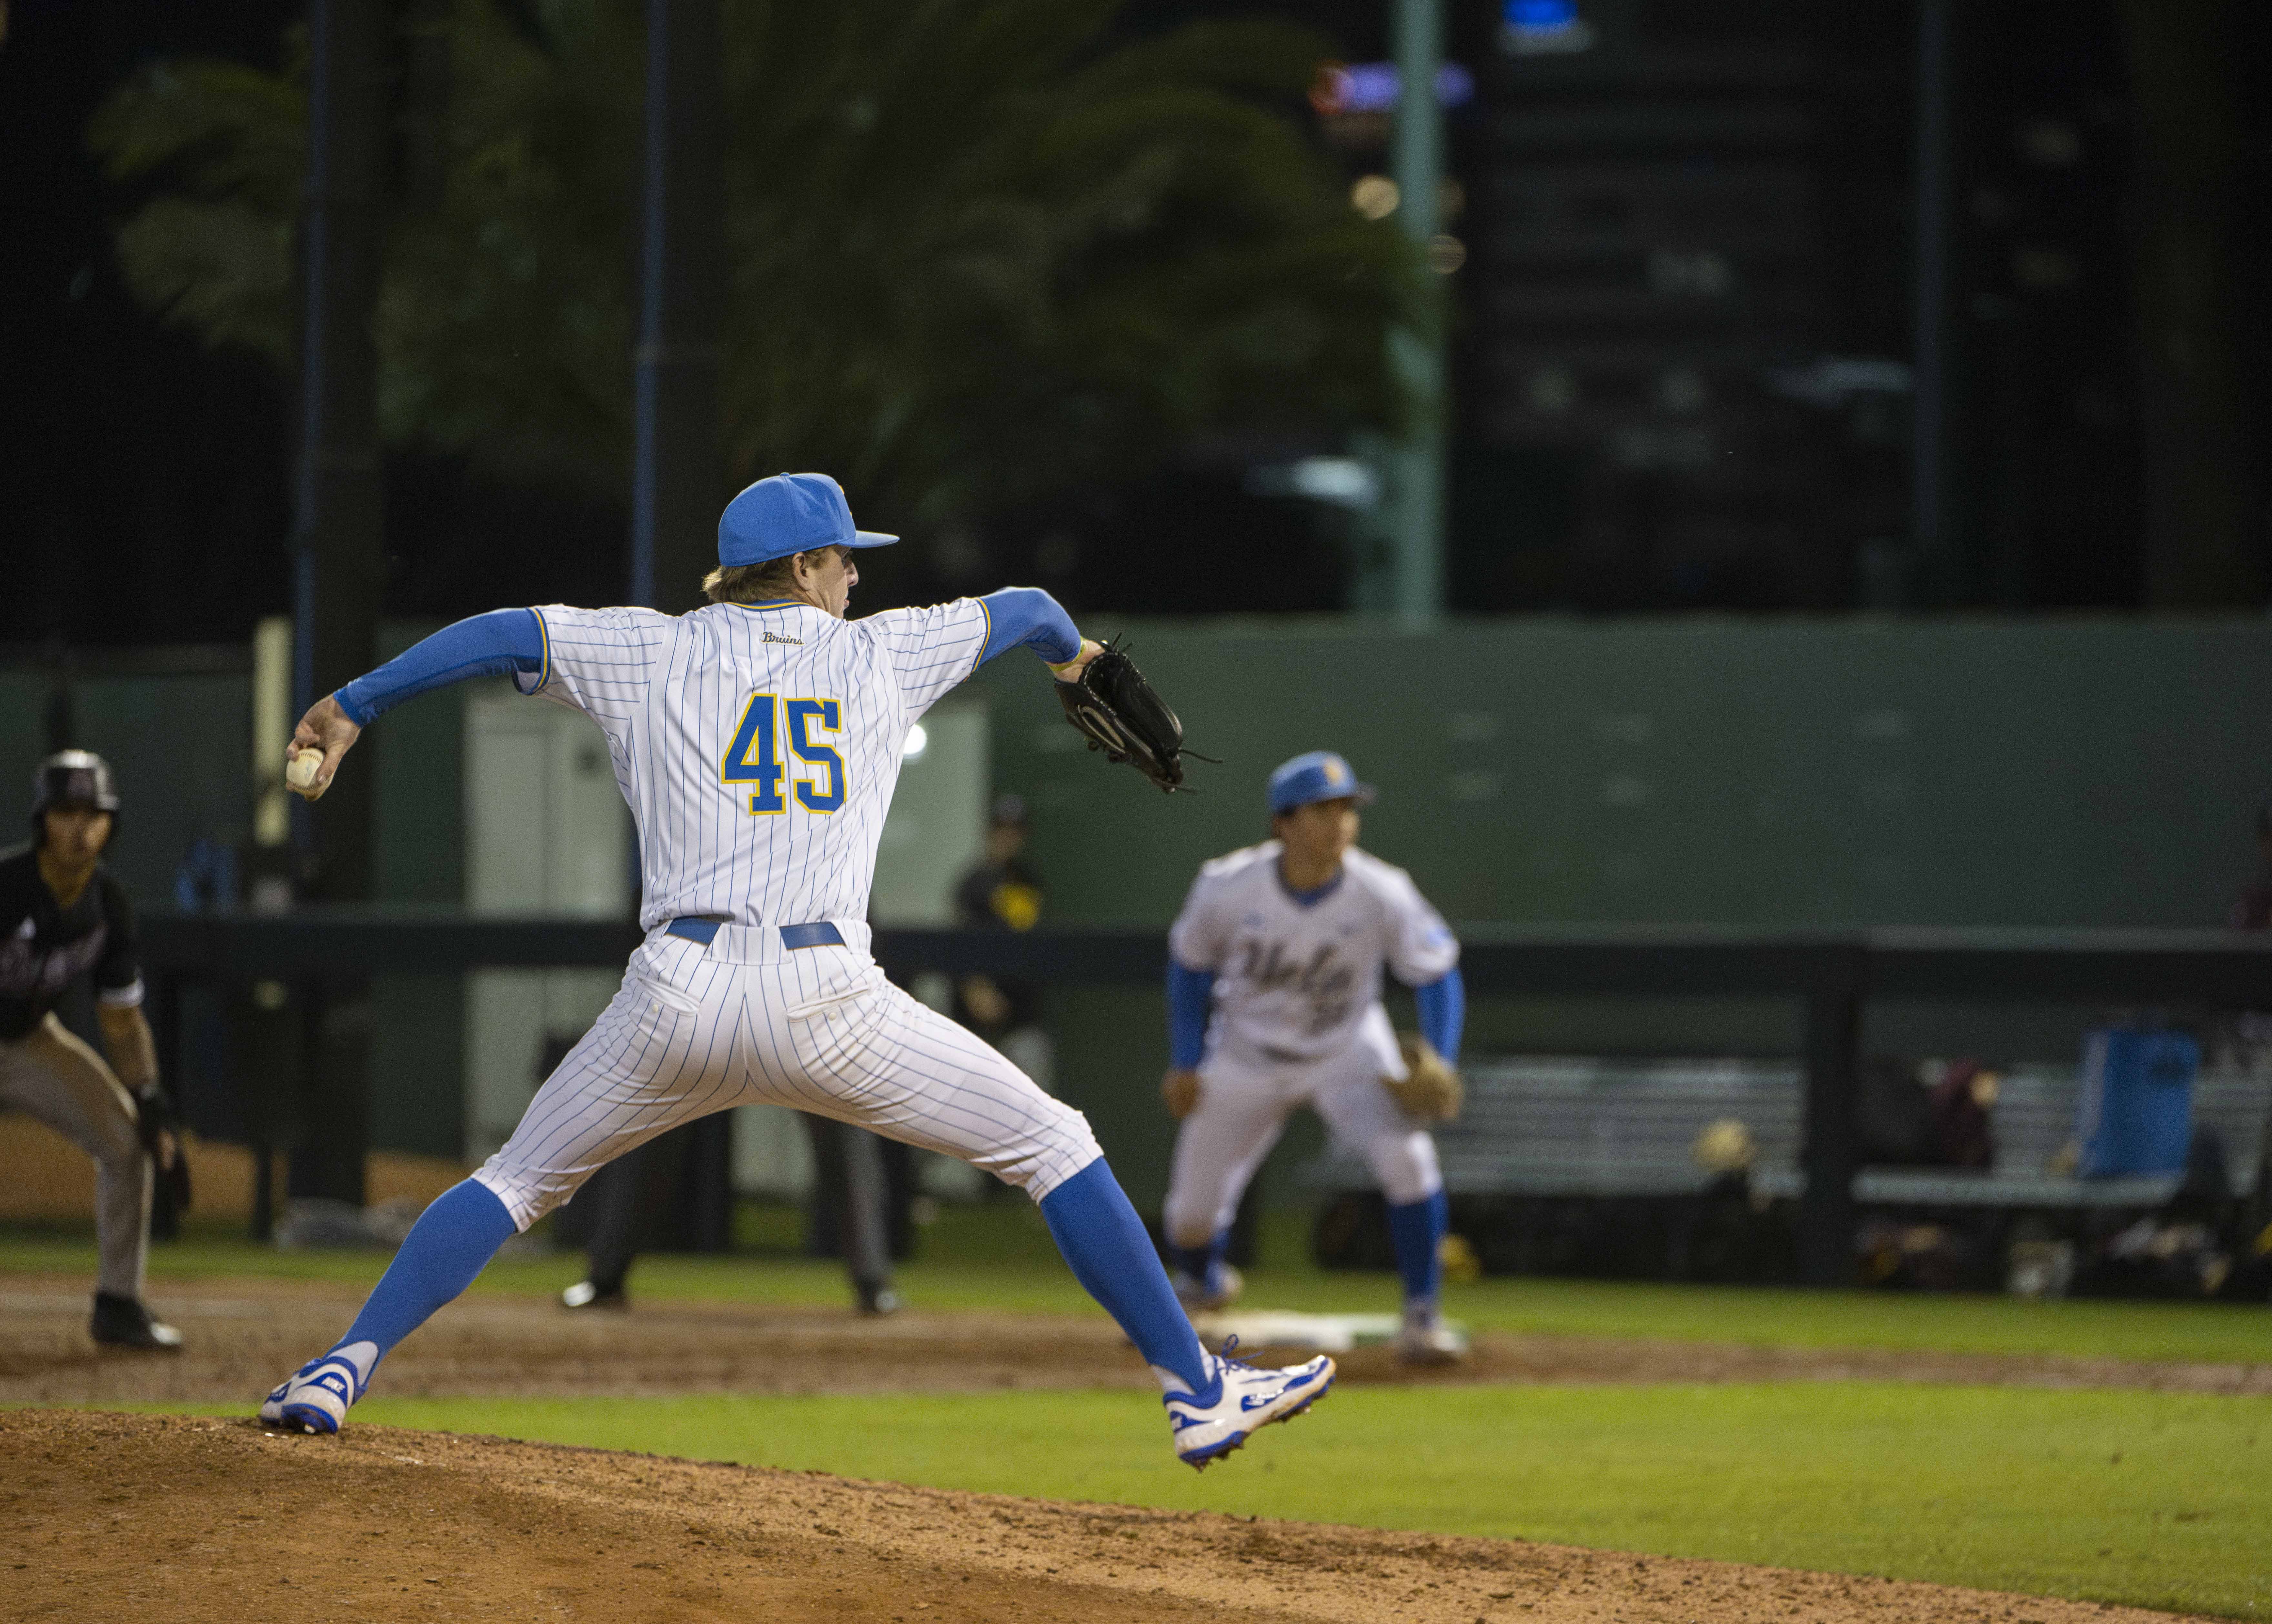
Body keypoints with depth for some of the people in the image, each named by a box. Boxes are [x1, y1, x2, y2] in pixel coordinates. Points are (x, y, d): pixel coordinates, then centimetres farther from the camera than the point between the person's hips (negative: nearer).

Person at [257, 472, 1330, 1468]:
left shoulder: (652, 652, 14)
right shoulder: (882, 656, 15)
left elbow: (499, 634, 8)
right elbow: (1021, 609, 30)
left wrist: (350, 708, 16)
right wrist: (1070, 653, 54)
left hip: (676, 1003, 2)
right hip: (824, 999, -2)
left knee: (519, 1180, 21)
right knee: (1052, 1146, 11)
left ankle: (343, 1370, 6)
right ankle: (1197, 1395, 6)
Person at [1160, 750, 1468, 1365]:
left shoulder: (1382, 894, -27)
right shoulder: (1228, 888, -25)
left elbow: (1437, 972, -12)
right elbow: (1191, 963, -4)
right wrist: (1185, 1063, -3)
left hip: (1348, 1051, -1)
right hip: (1247, 1056, 1)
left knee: (1407, 1154, -27)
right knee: (1191, 1216, 6)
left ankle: (1421, 1315, -12)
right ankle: (1201, 1286, 44)